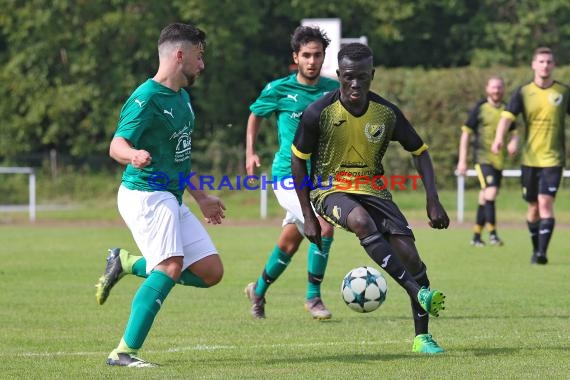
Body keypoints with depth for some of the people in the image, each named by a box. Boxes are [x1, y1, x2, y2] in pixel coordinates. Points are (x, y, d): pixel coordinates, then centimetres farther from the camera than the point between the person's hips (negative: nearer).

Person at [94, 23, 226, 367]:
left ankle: (127, 264, 15)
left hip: (171, 198, 9)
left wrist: (201, 197, 31)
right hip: (145, 194, -9)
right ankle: (125, 352, -23)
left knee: (211, 272, 3)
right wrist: (133, 155, -45)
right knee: (172, 265, -26)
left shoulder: (182, 97, 15)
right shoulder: (147, 98, -13)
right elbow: (117, 145, -22)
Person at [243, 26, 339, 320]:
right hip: (287, 174, -4)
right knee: (324, 224, -22)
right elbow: (255, 115, 13)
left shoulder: (334, 90, 3)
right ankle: (313, 298, -10)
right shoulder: (278, 90, -5)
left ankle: (259, 290, 31)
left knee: (289, 243, 8)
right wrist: (250, 152, 5)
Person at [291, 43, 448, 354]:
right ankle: (419, 293, -43)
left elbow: (420, 153, 5)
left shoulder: (387, 113, -7)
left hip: (372, 188, 3)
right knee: (361, 220, -38)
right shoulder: (319, 113, -14)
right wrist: (308, 216, -5)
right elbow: (298, 160, -3)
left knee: (409, 255, -14)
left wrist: (433, 201, -6)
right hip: (330, 189, -3)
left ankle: (421, 336, -1)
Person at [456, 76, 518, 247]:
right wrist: (462, 160, -5)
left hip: (499, 160, 5)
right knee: (490, 192, -21)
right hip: (483, 157, -5)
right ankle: (492, 233, -19)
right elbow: (465, 133, -1)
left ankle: (476, 236, 19)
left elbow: (514, 132, 15)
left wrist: (513, 141, -11)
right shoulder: (480, 108, -4)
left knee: (485, 199, 11)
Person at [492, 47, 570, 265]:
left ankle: (542, 252, -18)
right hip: (529, 158, 2)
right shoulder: (523, 92, 1)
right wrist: (499, 138, -30)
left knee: (545, 202, -16)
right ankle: (536, 248, 26)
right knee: (533, 206, 9)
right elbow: (507, 116, -11)